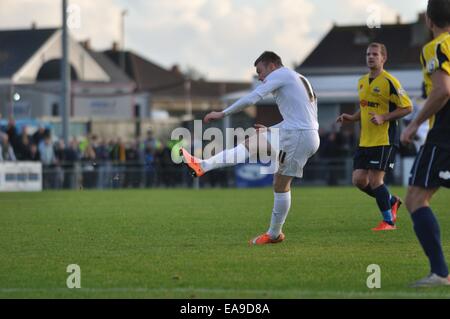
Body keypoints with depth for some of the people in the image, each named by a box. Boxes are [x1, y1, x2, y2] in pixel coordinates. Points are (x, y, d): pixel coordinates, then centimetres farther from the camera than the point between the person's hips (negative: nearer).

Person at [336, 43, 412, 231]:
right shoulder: (362, 82, 14)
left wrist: (383, 118, -20)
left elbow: (407, 107, -11)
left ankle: (388, 221, 5)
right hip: (365, 141, 8)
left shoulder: (389, 82, -11)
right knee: (358, 180, 3)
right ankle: (391, 201, 25)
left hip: (385, 140, -8)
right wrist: (351, 118, 9)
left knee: (375, 180, -10)